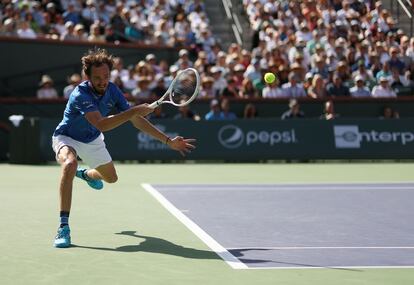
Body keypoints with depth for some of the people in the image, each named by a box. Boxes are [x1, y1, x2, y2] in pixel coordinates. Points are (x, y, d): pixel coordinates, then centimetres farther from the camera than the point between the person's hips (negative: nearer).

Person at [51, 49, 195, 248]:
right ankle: (63, 226, -36)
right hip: (66, 137, -7)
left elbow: (137, 120, -10)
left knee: (111, 178, 21)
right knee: (70, 165, -39)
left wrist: (169, 141, -13)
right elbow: (101, 125, -48)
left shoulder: (112, 90, -16)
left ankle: (85, 174, 59)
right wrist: (135, 110, -49)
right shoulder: (80, 95, -36)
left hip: (92, 140, 7)